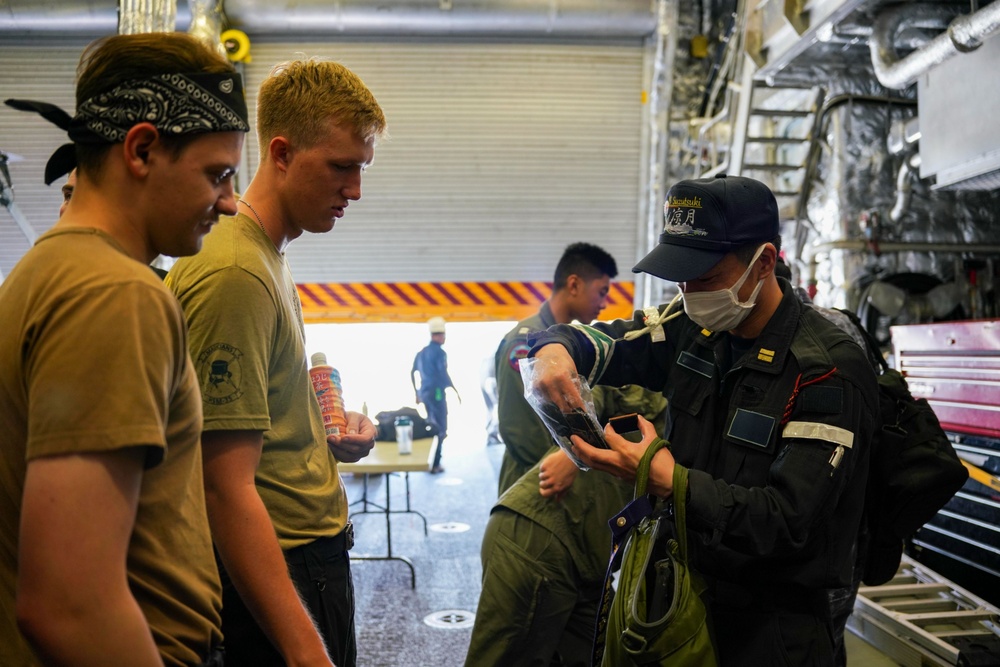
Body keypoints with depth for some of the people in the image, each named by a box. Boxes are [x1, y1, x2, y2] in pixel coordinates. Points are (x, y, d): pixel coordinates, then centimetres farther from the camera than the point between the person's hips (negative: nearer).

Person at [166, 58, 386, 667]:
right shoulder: (235, 274, -20)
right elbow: (229, 488, -25)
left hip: (314, 553, 10)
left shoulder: (269, 258, 11)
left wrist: (328, 432, 4)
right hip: (282, 573, -10)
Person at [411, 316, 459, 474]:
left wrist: (417, 393, 24)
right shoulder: (439, 352, -11)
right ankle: (435, 464, -4)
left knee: (431, 426, 20)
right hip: (437, 392, -8)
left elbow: (412, 373, 17)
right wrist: (455, 391, -13)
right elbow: (443, 374, -19)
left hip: (424, 393, 8)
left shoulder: (422, 352, 12)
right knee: (441, 429, -2)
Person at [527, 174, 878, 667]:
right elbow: (601, 344, 6)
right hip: (679, 589, 6)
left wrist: (668, 480, -33)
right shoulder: (694, 330, -2)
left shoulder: (829, 369, -21)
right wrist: (555, 348, -19)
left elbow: (791, 522, -26)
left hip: (770, 625, -5)